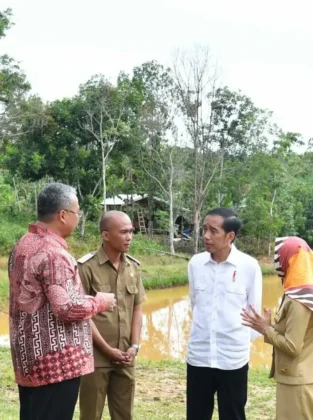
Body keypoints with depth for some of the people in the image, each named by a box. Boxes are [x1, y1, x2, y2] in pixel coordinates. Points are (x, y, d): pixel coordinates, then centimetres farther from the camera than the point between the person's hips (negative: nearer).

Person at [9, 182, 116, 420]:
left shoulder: (23, 246, 10)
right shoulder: (53, 253, -20)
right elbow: (68, 308, -25)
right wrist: (101, 301, -8)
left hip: (29, 358, 9)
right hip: (56, 361, -9)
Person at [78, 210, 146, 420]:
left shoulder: (133, 267, 6)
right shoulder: (87, 267, -11)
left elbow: (137, 309, 10)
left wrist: (134, 346, 0)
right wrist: (107, 349, -11)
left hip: (125, 357, 5)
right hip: (96, 356, -5)